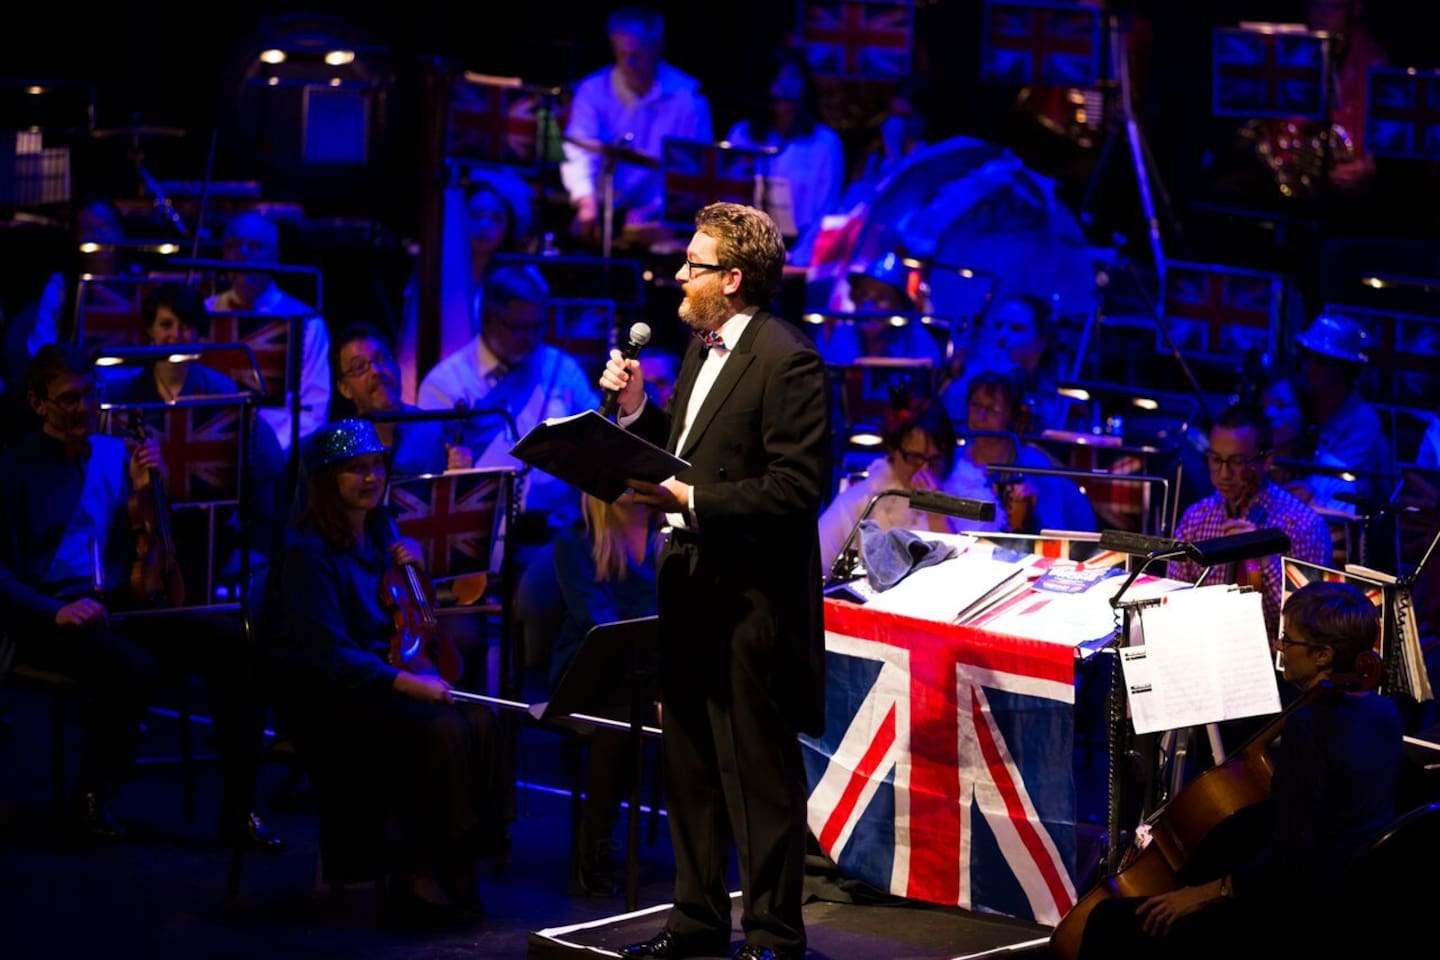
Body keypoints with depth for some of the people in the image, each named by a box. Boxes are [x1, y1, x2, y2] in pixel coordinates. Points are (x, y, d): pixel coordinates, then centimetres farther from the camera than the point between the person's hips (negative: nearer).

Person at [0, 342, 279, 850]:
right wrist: (56, 612, -18)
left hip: (124, 606, 5)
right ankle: (91, 798, -10)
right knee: (134, 668, -36)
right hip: (51, 618, -5)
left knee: (233, 641, -20)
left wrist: (144, 494, -2)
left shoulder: (117, 454, 14)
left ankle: (238, 808, -14)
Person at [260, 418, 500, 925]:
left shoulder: (381, 531, 10)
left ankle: (458, 864, -16)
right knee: (438, 729, -30)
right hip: (326, 694, -7)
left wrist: (412, 570, 1)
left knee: (480, 721, -20)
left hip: (379, 675, 7)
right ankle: (420, 875, -19)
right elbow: (330, 655, -18)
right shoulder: (309, 553, -13)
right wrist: (408, 683, -25)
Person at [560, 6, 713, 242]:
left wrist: (652, 210, -19)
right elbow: (578, 153, -12)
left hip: (660, 221, -2)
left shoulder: (688, 96, -4)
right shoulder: (592, 90, 1)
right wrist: (587, 203, -31)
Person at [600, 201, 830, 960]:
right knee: (690, 766, 16)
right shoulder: (703, 350, 13)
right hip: (691, 585, 9)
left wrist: (692, 500, -22)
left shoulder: (786, 362, -16)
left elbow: (799, 488, -20)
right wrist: (636, 409, 3)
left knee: (760, 775, -2)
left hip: (749, 598, -9)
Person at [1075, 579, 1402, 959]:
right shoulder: (1383, 711, 4)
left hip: (1311, 923, -10)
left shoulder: (1308, 726, -22)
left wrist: (1209, 892, -14)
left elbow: (1289, 859, -23)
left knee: (1112, 922, -8)